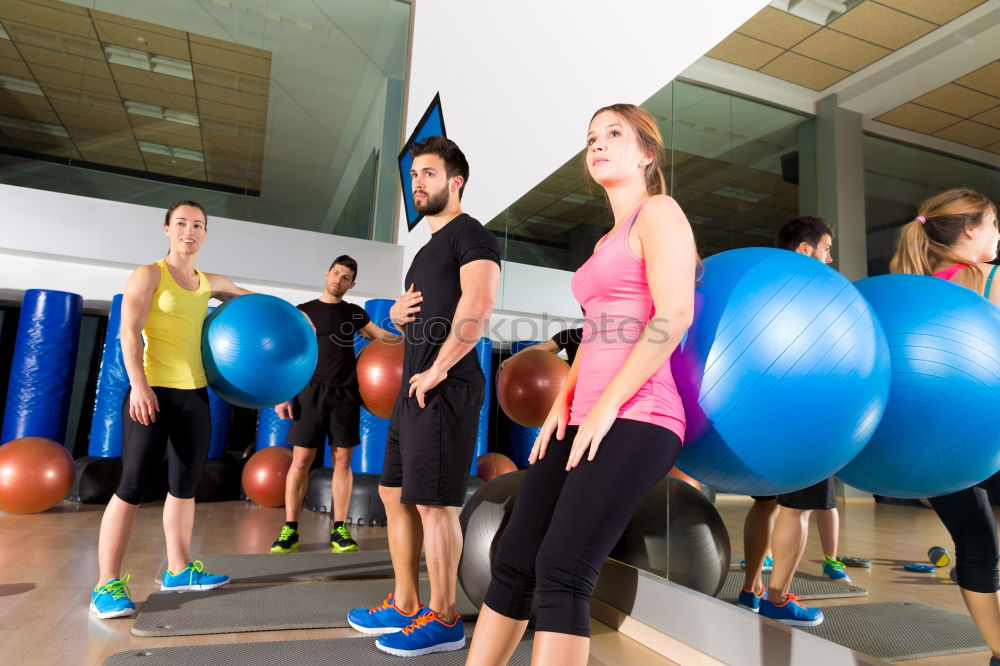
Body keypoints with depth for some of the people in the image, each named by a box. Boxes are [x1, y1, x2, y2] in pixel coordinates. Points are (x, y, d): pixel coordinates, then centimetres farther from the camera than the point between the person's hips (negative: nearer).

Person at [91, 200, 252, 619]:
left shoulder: (210, 284, 13)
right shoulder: (149, 275, -2)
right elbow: (130, 334, -11)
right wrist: (139, 385, -23)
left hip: (195, 395, 6)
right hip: (153, 392, -6)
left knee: (185, 486, 11)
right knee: (133, 486, -5)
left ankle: (178, 570, 24)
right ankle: (107, 585, 5)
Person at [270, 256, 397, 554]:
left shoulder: (355, 313, 12)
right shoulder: (304, 312, 4)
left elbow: (382, 336, 24)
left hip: (346, 394, 2)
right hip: (312, 392, -2)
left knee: (342, 460, 2)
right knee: (301, 460, -3)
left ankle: (339, 530, 10)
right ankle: (290, 530, 7)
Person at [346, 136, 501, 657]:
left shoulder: (470, 235, -5)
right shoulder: (429, 247, 23)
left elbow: (477, 305, -23)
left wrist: (437, 370, -20)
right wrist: (397, 312, 7)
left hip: (444, 389, -10)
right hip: (414, 388, 10)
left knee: (434, 503, -6)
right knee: (395, 495, 14)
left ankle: (443, 621, 9)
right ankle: (404, 606, 27)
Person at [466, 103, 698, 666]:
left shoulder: (658, 212, 1)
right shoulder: (605, 242, 26)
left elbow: (675, 315, -14)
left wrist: (606, 407, -16)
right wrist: (563, 402, 10)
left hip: (635, 419, -8)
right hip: (584, 418, 9)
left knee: (563, 570, -15)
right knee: (513, 562, 6)